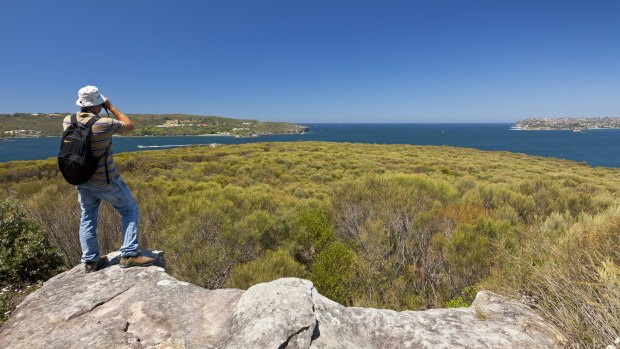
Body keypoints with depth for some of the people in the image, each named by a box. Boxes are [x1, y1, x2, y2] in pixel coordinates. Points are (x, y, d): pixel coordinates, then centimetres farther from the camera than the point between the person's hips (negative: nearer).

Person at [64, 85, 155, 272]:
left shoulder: (68, 122, -5)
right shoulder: (105, 124, -24)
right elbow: (129, 126, -5)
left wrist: (87, 110, 13)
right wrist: (111, 107, -2)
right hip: (106, 181, -6)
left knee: (88, 218, 17)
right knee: (130, 211, 7)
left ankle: (90, 260, 26)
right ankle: (129, 254, 1)